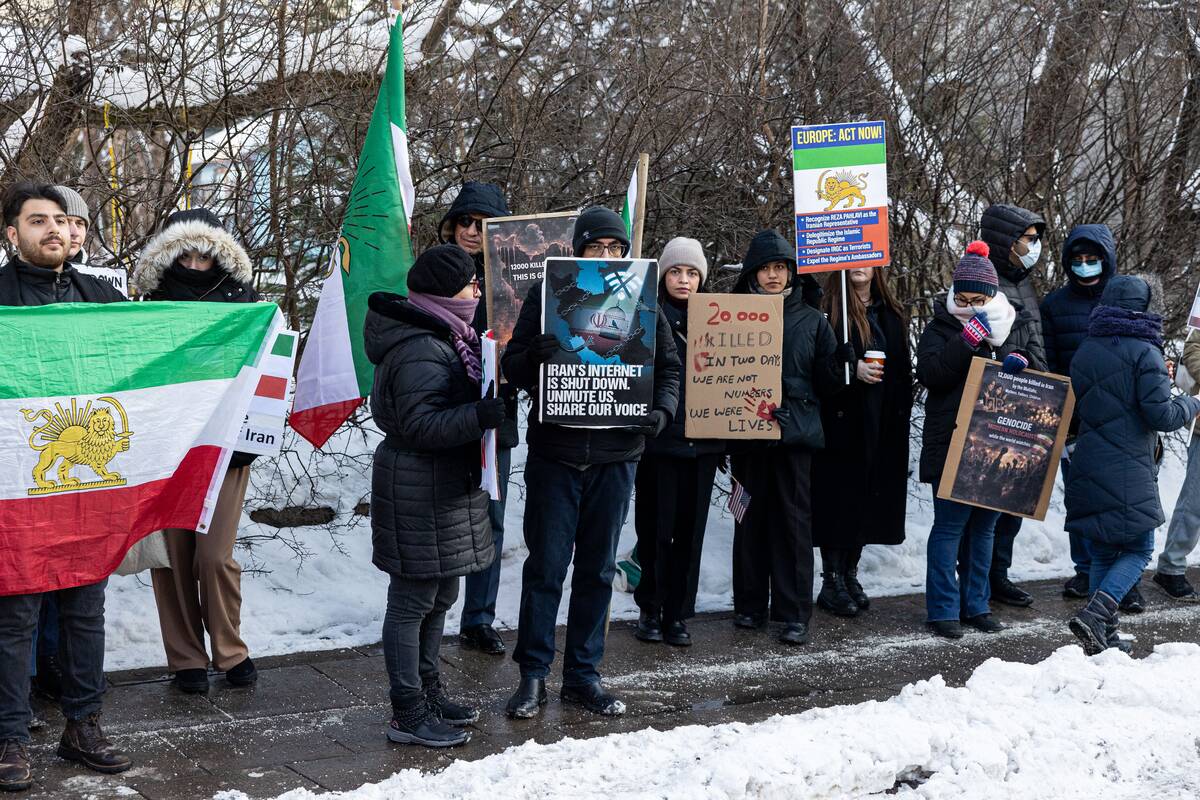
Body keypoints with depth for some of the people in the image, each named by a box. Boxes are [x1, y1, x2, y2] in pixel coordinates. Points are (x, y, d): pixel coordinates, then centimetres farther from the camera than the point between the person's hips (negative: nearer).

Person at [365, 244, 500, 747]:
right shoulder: (420, 351, -20)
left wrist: (490, 404, 10)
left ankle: (429, 694, 31)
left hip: (445, 487, 11)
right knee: (413, 601, -2)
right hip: (418, 491, -11)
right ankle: (409, 715, 7)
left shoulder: (444, 338, 14)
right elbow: (420, 424, -27)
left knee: (439, 596, 18)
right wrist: (482, 415, -33)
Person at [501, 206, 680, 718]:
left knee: (597, 569, 10)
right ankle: (533, 675, 12)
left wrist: (663, 408, -9)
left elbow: (669, 367, 11)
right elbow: (512, 365, -2)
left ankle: (583, 675, 21)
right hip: (554, 451, -2)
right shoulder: (546, 294, 0)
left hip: (616, 454, 2)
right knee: (546, 566, 0)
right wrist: (532, 357, -26)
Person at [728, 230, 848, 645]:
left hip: (795, 431, 0)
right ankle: (750, 605, 17)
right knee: (751, 519, 5)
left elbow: (826, 385, 10)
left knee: (793, 521, -1)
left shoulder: (811, 320, 9)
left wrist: (842, 362, -10)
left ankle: (794, 613, 3)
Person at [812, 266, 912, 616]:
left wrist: (901, 413, 7)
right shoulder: (828, 308, -4)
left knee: (867, 499, 9)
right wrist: (851, 369, -21)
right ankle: (832, 583, 6)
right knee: (840, 498, -2)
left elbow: (904, 369, 15)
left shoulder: (892, 314, 13)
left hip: (882, 423, 5)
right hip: (842, 420, -5)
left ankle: (849, 574, 20)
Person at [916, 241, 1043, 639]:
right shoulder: (942, 326, -3)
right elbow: (929, 372, -16)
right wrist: (968, 338, -23)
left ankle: (976, 605, 23)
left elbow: (1042, 374, 7)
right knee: (949, 526, -3)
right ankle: (943, 609, 4)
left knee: (984, 526, 13)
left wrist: (1022, 362, -15)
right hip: (951, 445, -4)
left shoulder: (1016, 325, 8)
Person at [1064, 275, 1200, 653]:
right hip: (1129, 473, -6)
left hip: (1087, 473, 6)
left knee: (1101, 555, 14)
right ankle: (1095, 613, -13)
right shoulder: (1144, 352, -9)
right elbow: (1161, 415, -14)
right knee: (1138, 550, 6)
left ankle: (1105, 637, 11)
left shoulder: (1083, 353, 10)